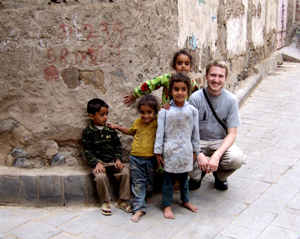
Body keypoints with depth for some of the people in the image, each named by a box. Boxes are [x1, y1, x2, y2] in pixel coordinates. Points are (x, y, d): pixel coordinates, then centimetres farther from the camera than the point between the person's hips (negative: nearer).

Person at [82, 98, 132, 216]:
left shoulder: (110, 129, 9)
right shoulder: (87, 132, -1)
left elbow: (117, 146, 12)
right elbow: (87, 151, -4)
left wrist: (118, 159, -4)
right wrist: (97, 163, -16)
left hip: (113, 161, 3)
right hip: (99, 162, -3)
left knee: (125, 172, -22)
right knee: (100, 176, -33)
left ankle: (121, 201, -5)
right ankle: (105, 202, -9)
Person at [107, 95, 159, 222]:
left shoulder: (157, 122, -10)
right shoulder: (137, 122, 3)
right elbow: (130, 131, 23)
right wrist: (117, 127, 23)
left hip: (150, 159, -2)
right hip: (136, 158, 2)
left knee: (150, 180, 19)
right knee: (138, 183, 1)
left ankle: (148, 195, 50)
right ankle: (139, 208, 4)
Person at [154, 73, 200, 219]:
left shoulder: (192, 110, -2)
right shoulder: (165, 111, -9)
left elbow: (195, 132, 7)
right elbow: (160, 131, -6)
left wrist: (195, 149, 12)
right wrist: (158, 151, -5)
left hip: (186, 151, 3)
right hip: (170, 151, -3)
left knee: (184, 178, 19)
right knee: (168, 180, 8)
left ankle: (185, 201, 39)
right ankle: (167, 206, 22)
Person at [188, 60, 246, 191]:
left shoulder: (231, 100, -10)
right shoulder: (195, 98, -14)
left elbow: (232, 133, -12)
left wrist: (216, 155, -29)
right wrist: (198, 154, -32)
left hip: (221, 142, 1)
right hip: (198, 142, -1)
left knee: (237, 158, -31)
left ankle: (220, 176, 8)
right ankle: (197, 175, 5)